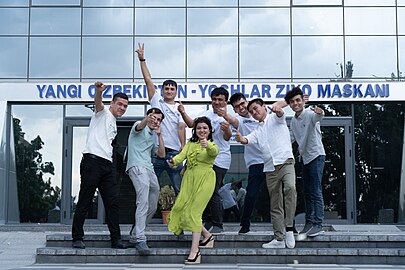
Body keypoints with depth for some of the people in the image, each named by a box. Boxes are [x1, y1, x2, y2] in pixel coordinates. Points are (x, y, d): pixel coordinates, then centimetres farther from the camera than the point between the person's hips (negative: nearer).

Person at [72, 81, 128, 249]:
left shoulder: (114, 125, 26)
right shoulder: (103, 113, 4)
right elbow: (98, 103, -20)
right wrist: (99, 92, -41)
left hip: (107, 166, 8)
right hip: (92, 161, -8)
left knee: (112, 202, 3)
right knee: (85, 201, -5)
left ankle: (115, 239, 6)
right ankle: (77, 238, 2)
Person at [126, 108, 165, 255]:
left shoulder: (152, 137, 31)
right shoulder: (141, 127, 8)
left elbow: (161, 154, 23)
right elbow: (140, 125, -19)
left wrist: (159, 135, 16)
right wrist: (147, 119, -42)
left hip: (150, 170, 9)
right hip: (138, 167, -9)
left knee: (152, 207, 11)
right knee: (143, 202, -24)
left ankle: (134, 237, 20)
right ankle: (140, 239, -30)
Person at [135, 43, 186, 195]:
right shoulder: (156, 102, 11)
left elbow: (181, 128, -3)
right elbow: (148, 80, 6)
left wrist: (183, 148, -15)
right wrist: (142, 59, 2)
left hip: (174, 153, -1)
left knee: (180, 189, 2)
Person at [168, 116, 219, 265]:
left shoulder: (212, 145, 2)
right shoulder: (190, 144, 15)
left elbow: (214, 152, -23)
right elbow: (182, 155, -3)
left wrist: (207, 146, -46)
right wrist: (174, 161, -26)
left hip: (205, 179, -6)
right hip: (189, 179, 6)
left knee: (194, 211, -14)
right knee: (182, 209, 3)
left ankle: (195, 251, -13)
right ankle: (207, 235, 25)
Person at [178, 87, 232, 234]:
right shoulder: (206, 114, 10)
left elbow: (227, 137, -22)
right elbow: (192, 124, 3)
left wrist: (227, 129, -44)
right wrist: (183, 113, -13)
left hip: (219, 159, -7)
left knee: (213, 191, -10)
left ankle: (218, 224, 2)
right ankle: (208, 221, 24)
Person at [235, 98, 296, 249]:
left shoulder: (275, 119, 10)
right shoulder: (257, 131, 21)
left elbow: (280, 114, -14)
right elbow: (248, 140, 0)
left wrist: (277, 110, -40)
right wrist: (241, 139, -25)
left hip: (286, 161, -6)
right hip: (270, 168, 6)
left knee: (290, 188, -32)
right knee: (275, 206, 6)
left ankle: (289, 228, -26)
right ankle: (279, 239, 12)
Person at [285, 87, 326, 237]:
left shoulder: (309, 114, -15)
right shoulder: (293, 121, 11)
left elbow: (317, 117, -39)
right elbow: (290, 139, 19)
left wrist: (319, 113, -62)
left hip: (316, 156, -9)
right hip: (305, 158, 9)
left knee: (316, 191, -12)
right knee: (307, 192, 12)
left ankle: (318, 224, -12)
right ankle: (309, 222, 19)